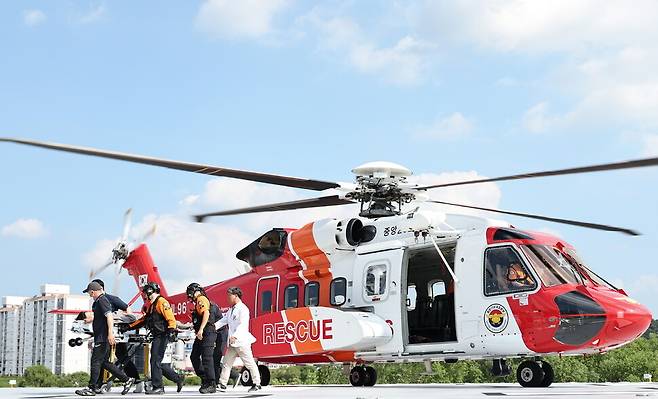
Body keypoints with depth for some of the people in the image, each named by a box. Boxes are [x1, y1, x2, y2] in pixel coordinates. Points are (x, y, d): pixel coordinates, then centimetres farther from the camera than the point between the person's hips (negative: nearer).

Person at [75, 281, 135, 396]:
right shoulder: (99, 301, 19)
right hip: (101, 338, 10)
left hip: (103, 338, -10)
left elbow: (109, 316, -23)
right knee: (104, 362, 11)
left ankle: (91, 388, -2)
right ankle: (127, 379, 13)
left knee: (96, 361, -6)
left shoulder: (102, 300, -13)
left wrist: (110, 333, -30)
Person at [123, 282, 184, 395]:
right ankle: (178, 379, 16)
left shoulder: (161, 302, -9)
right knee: (159, 362, 9)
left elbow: (170, 318, -18)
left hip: (162, 336, -10)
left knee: (155, 361, -8)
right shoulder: (152, 305, 22)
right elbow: (143, 320, 27)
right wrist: (129, 327, 24)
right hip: (157, 337, 10)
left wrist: (172, 330, -29)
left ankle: (158, 387, -4)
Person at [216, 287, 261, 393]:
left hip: (242, 341, -9)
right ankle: (222, 385, 11)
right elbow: (223, 321, 16)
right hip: (232, 343, 9)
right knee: (226, 363, 8)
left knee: (249, 363, -3)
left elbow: (243, 325, -22)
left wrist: (235, 336, -34)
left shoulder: (243, 309, -11)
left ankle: (257, 384, 5)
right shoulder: (231, 310, 18)